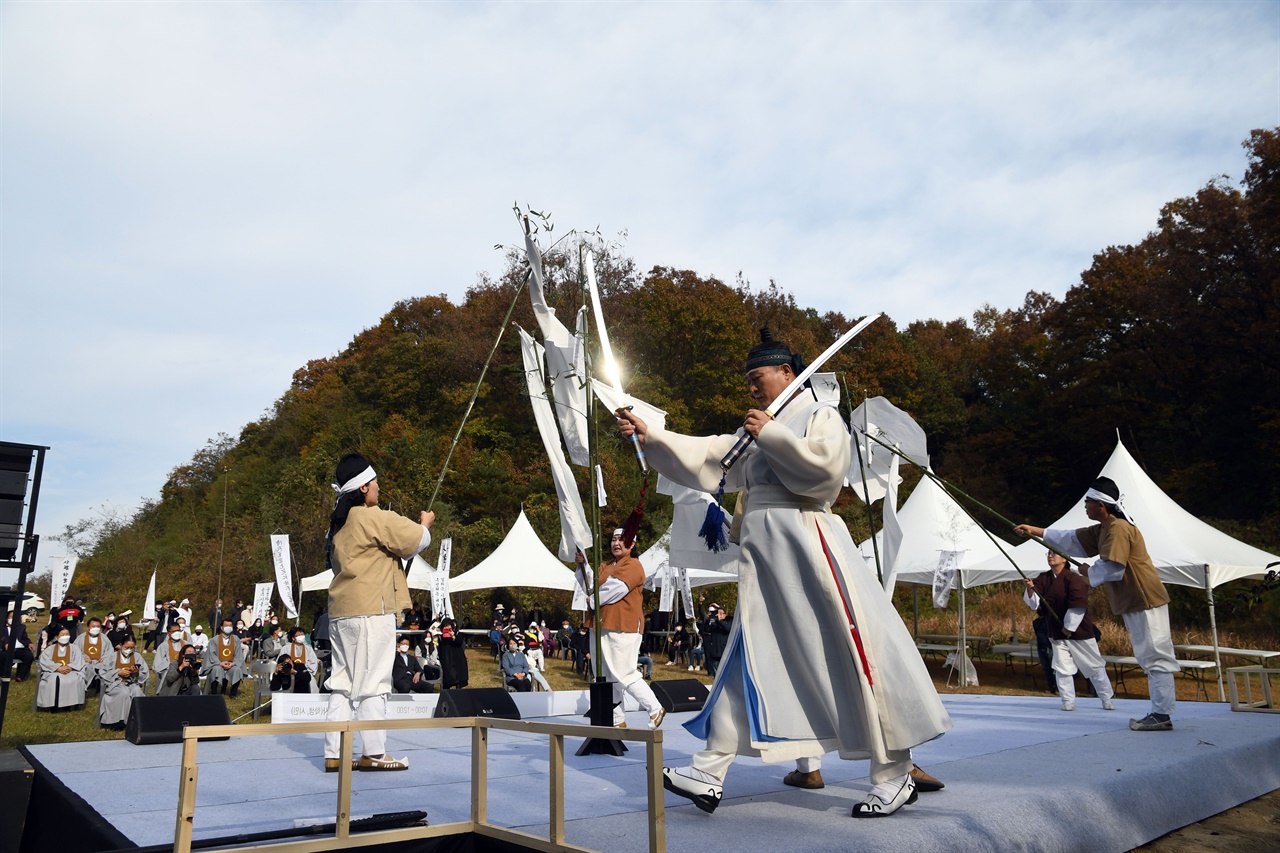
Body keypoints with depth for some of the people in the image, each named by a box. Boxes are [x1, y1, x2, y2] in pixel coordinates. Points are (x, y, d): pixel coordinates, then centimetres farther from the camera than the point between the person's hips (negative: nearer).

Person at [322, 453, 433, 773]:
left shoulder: (339, 524, 16)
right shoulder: (373, 517, -11)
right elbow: (415, 540, -9)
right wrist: (426, 524, 12)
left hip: (340, 613, 9)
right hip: (370, 611, -9)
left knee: (342, 683, 10)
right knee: (372, 683, -2)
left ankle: (333, 755, 12)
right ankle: (373, 754, 3)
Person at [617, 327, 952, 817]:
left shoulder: (820, 416, 2)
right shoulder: (755, 433, 21)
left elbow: (824, 469, -15)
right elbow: (703, 459, 13)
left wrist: (770, 435, -12)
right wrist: (649, 437, 5)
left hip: (807, 547, -7)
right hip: (763, 557, 7)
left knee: (852, 658, -4)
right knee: (746, 663, 7)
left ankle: (895, 776, 11)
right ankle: (709, 775, 12)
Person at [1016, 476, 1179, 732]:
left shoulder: (1118, 528, -17)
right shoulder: (1102, 529, 14)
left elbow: (1111, 568, -23)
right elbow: (1072, 540, 20)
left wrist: (1089, 570, -3)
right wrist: (1034, 530, 19)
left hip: (1145, 601, -10)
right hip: (1135, 603, 10)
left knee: (1154, 657, -7)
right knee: (1149, 657, 12)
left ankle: (1162, 715, -4)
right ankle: (1160, 712, 18)